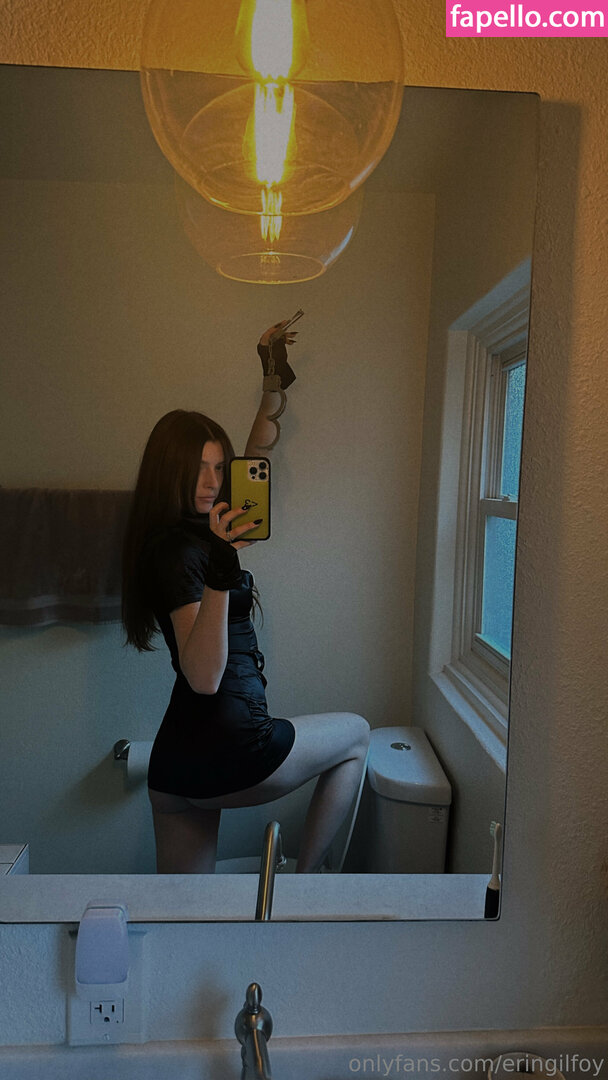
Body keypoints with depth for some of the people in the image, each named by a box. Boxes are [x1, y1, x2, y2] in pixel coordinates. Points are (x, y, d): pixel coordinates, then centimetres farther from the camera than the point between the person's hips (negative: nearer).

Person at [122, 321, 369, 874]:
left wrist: (275, 380, 19)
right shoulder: (180, 548, -17)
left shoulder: (191, 529, 10)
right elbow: (204, 677, -25)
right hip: (227, 751, -8)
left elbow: (258, 449, 22)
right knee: (356, 732, 18)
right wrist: (221, 574, -36)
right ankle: (305, 876, 20)